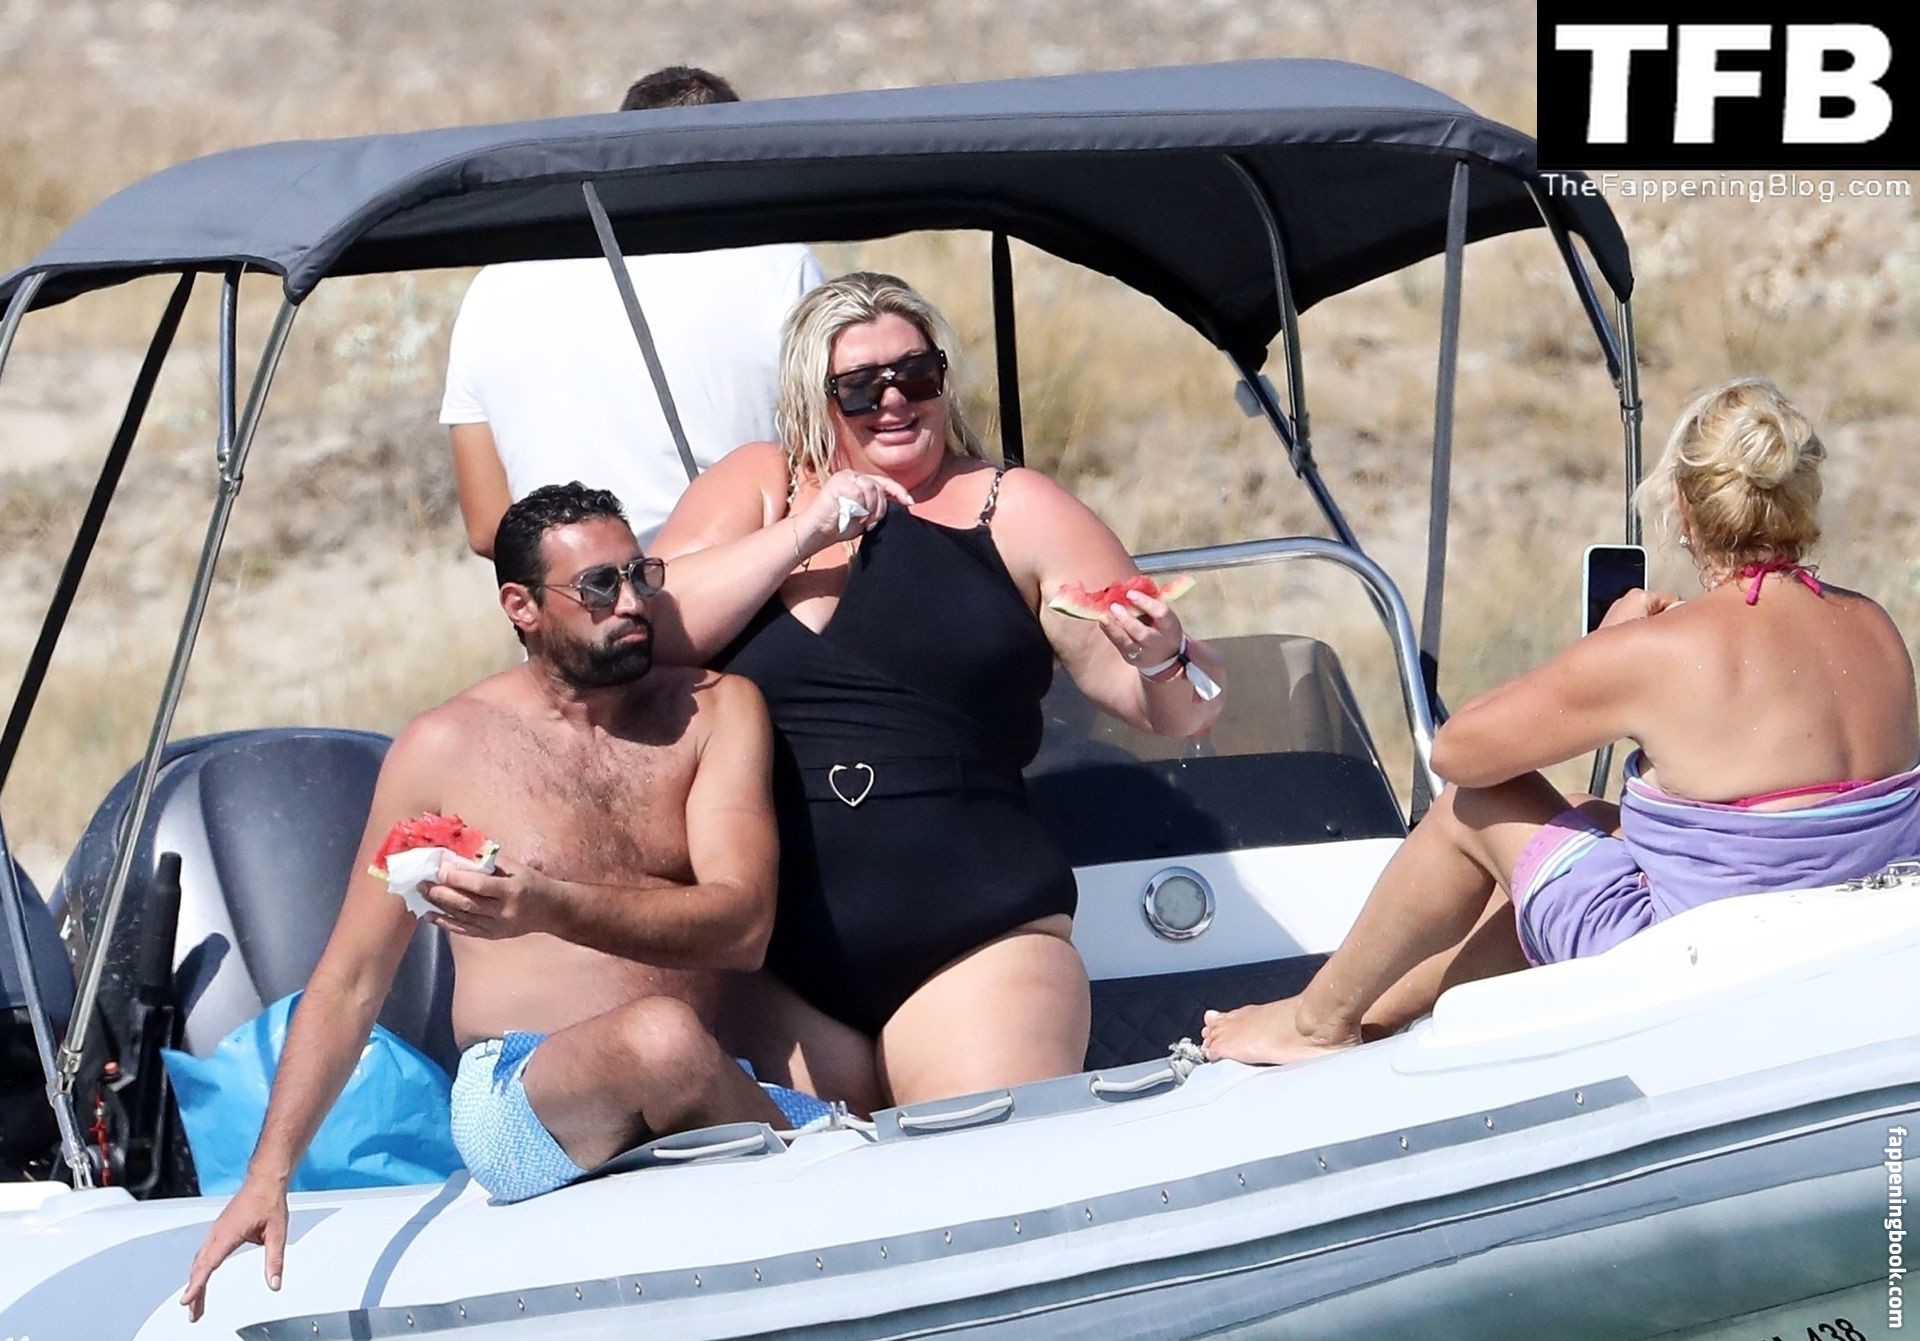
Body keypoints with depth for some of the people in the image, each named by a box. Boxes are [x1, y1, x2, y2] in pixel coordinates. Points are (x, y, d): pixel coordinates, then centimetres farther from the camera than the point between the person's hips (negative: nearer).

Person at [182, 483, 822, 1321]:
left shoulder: (715, 712, 8)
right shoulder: (446, 747, 6)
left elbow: (742, 925, -7)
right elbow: (349, 981, 9)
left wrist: (550, 908, -23)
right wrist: (268, 1176, -1)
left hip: (705, 1100, 1)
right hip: (519, 1101, -1)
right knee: (661, 1036, -36)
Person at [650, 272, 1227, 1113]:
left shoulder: (1014, 510, 9)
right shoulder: (758, 487, 13)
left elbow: (1180, 710, 8)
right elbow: (645, 631, -3)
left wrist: (1161, 658, -14)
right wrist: (803, 533, -7)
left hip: (972, 943, -1)